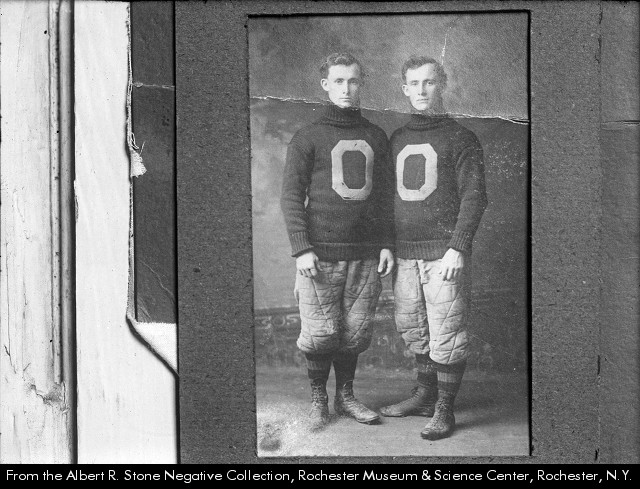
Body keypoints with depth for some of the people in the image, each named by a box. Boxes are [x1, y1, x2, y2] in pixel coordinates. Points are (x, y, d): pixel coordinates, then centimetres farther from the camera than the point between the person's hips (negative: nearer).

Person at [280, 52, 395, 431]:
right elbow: (291, 196, -2)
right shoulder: (308, 138, 2)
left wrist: (387, 244, 6)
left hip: (367, 254, 3)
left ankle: (346, 396, 22)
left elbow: (387, 195, 15)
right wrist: (301, 248, -11)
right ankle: (318, 398, 16)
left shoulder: (376, 137, 13)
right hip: (322, 253, -3)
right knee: (320, 332, -1)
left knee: (356, 331, 7)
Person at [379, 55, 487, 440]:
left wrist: (457, 248, -15)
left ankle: (445, 409, 6)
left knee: (447, 334, -3)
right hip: (405, 254, 6)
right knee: (414, 330, 11)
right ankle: (425, 395, 25)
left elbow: (474, 198, -6)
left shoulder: (460, 138, -1)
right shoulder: (398, 140, 16)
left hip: (445, 253, -5)